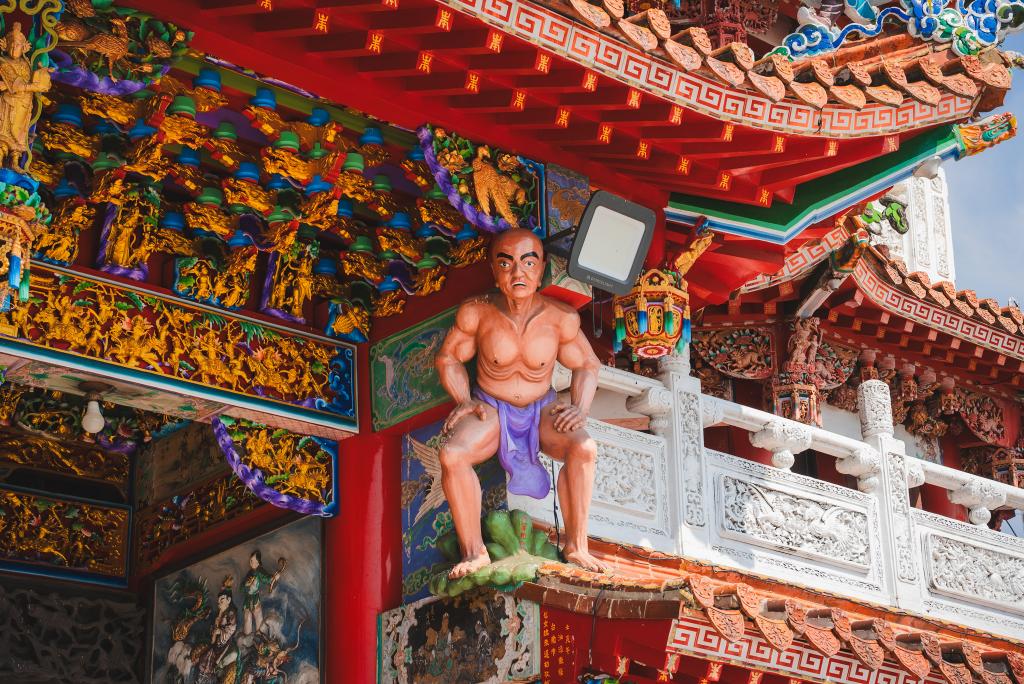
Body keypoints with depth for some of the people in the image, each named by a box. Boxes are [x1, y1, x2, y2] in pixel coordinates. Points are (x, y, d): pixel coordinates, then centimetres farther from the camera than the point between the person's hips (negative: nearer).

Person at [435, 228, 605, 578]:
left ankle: (576, 545, -15)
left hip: (542, 409, 1)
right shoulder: (476, 312, -15)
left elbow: (587, 365, 3)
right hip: (490, 409, 0)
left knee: (584, 448, -30)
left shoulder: (562, 318, -13)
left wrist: (580, 408, -13)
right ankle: (474, 552, -18)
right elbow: (447, 357, 2)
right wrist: (464, 401, -11)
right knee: (451, 454, -31)